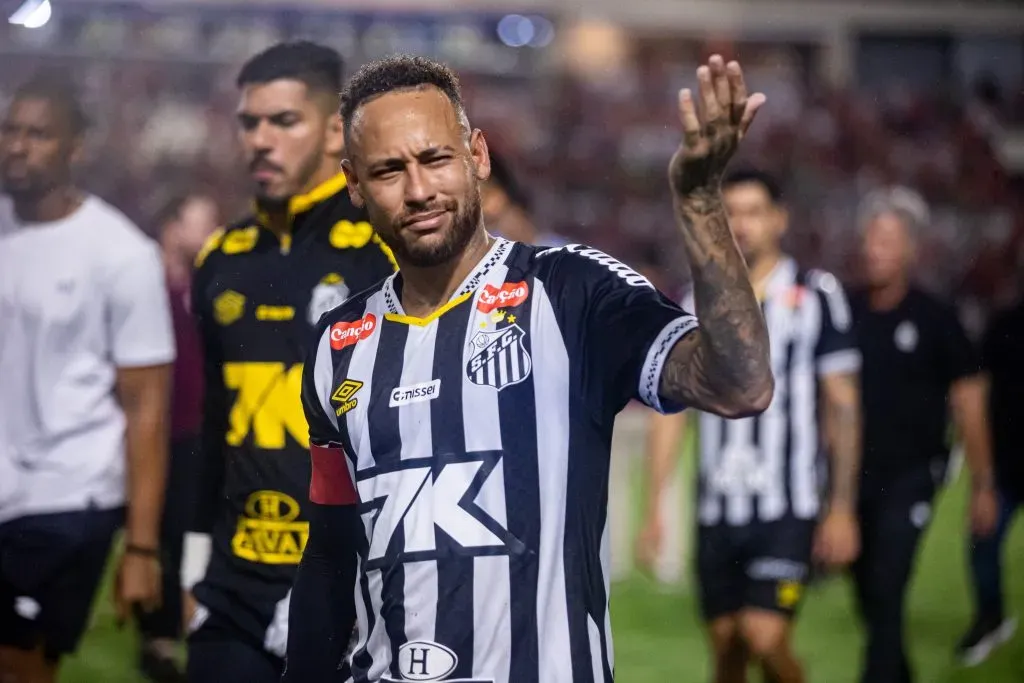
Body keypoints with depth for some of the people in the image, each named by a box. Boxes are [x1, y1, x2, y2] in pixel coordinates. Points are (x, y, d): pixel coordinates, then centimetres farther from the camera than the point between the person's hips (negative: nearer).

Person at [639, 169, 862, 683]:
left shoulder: (817, 295, 1)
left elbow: (843, 406, 1)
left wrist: (842, 509, -4)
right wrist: (653, 506, 6)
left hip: (789, 508, -4)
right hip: (717, 509, 4)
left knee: (766, 640, -16)